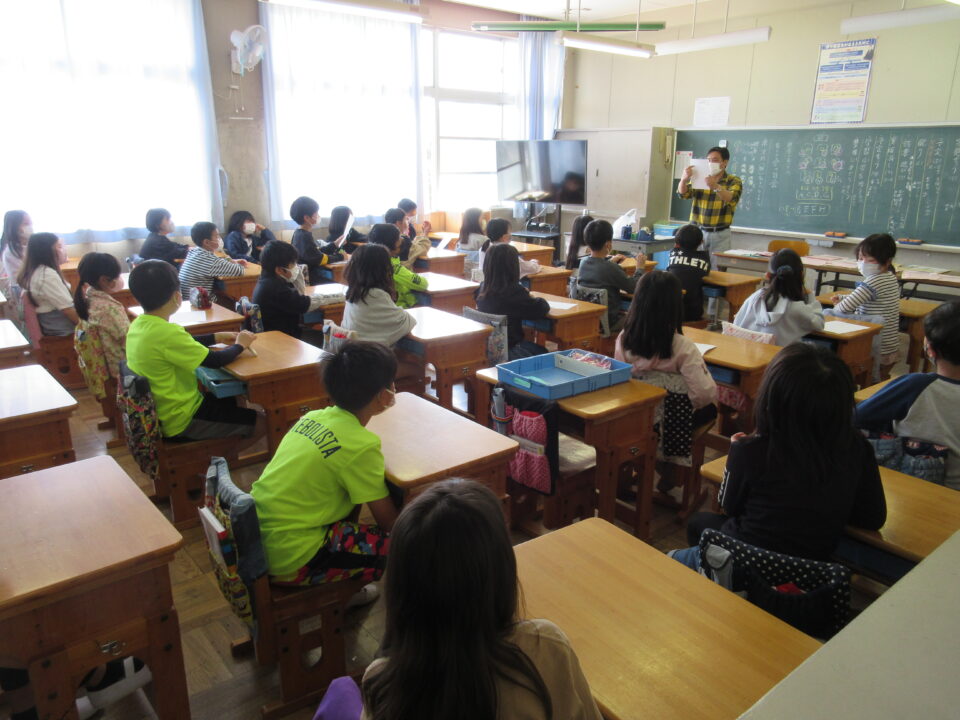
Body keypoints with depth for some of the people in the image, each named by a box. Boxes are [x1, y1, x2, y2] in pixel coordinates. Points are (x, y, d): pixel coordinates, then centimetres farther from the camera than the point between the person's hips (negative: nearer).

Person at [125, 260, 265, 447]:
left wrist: (216, 337, 12)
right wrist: (239, 345, -4)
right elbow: (215, 361, -22)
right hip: (179, 422, -9)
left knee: (229, 399, 27)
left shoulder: (137, 325, -1)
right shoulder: (166, 332, -29)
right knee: (262, 423, -5)